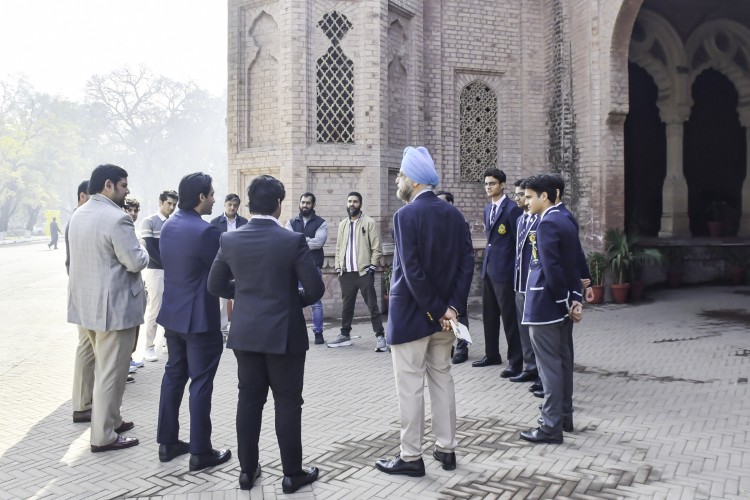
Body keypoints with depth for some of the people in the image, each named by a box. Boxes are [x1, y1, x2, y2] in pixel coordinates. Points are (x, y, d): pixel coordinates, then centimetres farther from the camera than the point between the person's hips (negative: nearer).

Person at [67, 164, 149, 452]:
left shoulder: (78, 215, 9)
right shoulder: (117, 218, -20)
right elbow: (136, 262, -20)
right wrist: (142, 251, 0)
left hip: (88, 302, 10)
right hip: (113, 305, -9)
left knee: (103, 367, 21)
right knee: (111, 371, 0)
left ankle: (110, 420, 33)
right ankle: (103, 436, 8)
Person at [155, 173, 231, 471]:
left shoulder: (168, 226, 6)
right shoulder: (205, 231, -20)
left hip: (172, 313, 8)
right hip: (199, 317, -8)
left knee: (173, 376, 15)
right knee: (200, 383, -1)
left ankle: (168, 443, 24)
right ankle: (200, 452, 6)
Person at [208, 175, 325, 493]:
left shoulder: (230, 240, -3)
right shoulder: (293, 241, -14)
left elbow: (215, 285, 6)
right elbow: (315, 289, -12)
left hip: (245, 334, 4)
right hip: (284, 334, -4)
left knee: (249, 400, 14)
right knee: (287, 403, 6)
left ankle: (247, 470, 22)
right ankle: (292, 473, 15)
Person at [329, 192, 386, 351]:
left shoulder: (369, 222, -2)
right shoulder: (343, 224, 15)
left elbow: (376, 248, -5)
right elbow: (339, 248, 16)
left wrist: (372, 266, -12)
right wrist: (338, 267, 8)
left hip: (364, 271, -5)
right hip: (346, 273, 5)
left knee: (372, 305, -3)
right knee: (346, 306, 13)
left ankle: (380, 336, 0)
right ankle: (345, 335, 23)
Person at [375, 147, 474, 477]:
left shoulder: (405, 215, -14)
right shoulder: (454, 214, 4)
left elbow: (412, 271, -20)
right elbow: (467, 263, -1)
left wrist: (436, 311, -13)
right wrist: (452, 307, -5)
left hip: (411, 313, -7)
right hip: (444, 313, 7)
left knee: (410, 386, 2)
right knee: (442, 379, 15)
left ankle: (411, 457, 11)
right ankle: (446, 449, 24)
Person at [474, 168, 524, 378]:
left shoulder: (512, 209, -12)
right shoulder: (488, 209, 14)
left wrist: (517, 270, -12)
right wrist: (487, 260, 17)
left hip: (504, 269, -8)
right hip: (488, 267, 8)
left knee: (509, 317, -3)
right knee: (489, 315, 15)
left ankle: (515, 361, 6)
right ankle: (492, 354, 28)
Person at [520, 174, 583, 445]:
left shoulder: (547, 223, -17)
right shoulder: (566, 222, 13)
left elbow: (552, 269, -21)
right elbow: (572, 265, 12)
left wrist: (566, 302, -13)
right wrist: (575, 299, 7)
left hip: (545, 305, -10)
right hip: (561, 305, 10)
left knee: (549, 365, -4)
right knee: (562, 361, 16)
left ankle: (552, 426, 2)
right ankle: (565, 415, 26)